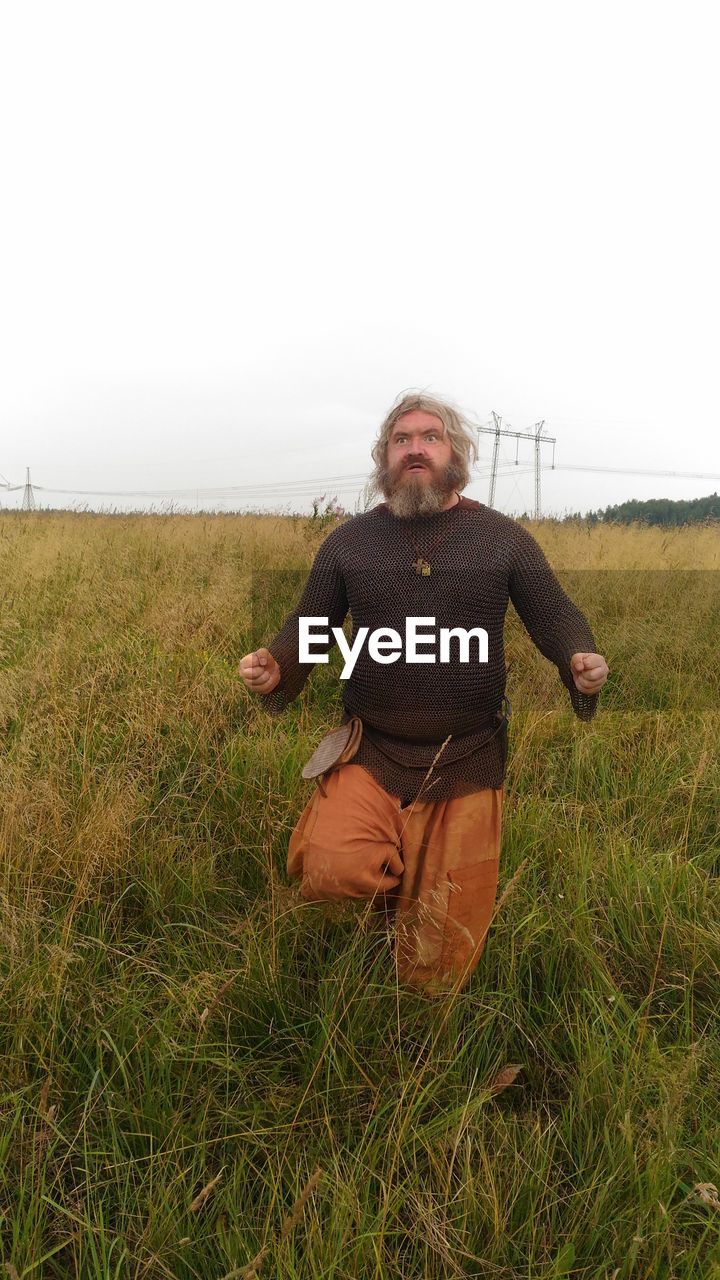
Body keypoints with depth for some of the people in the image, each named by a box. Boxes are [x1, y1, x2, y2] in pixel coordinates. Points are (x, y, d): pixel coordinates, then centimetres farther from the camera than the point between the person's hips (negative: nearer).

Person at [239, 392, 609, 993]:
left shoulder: (503, 536, 2)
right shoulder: (348, 540, 4)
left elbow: (555, 615, 4)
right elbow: (308, 628, 8)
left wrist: (580, 661, -18)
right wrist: (275, 669, -14)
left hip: (466, 763, 0)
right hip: (370, 756, 1)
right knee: (331, 871, -30)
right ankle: (393, 886, 7)